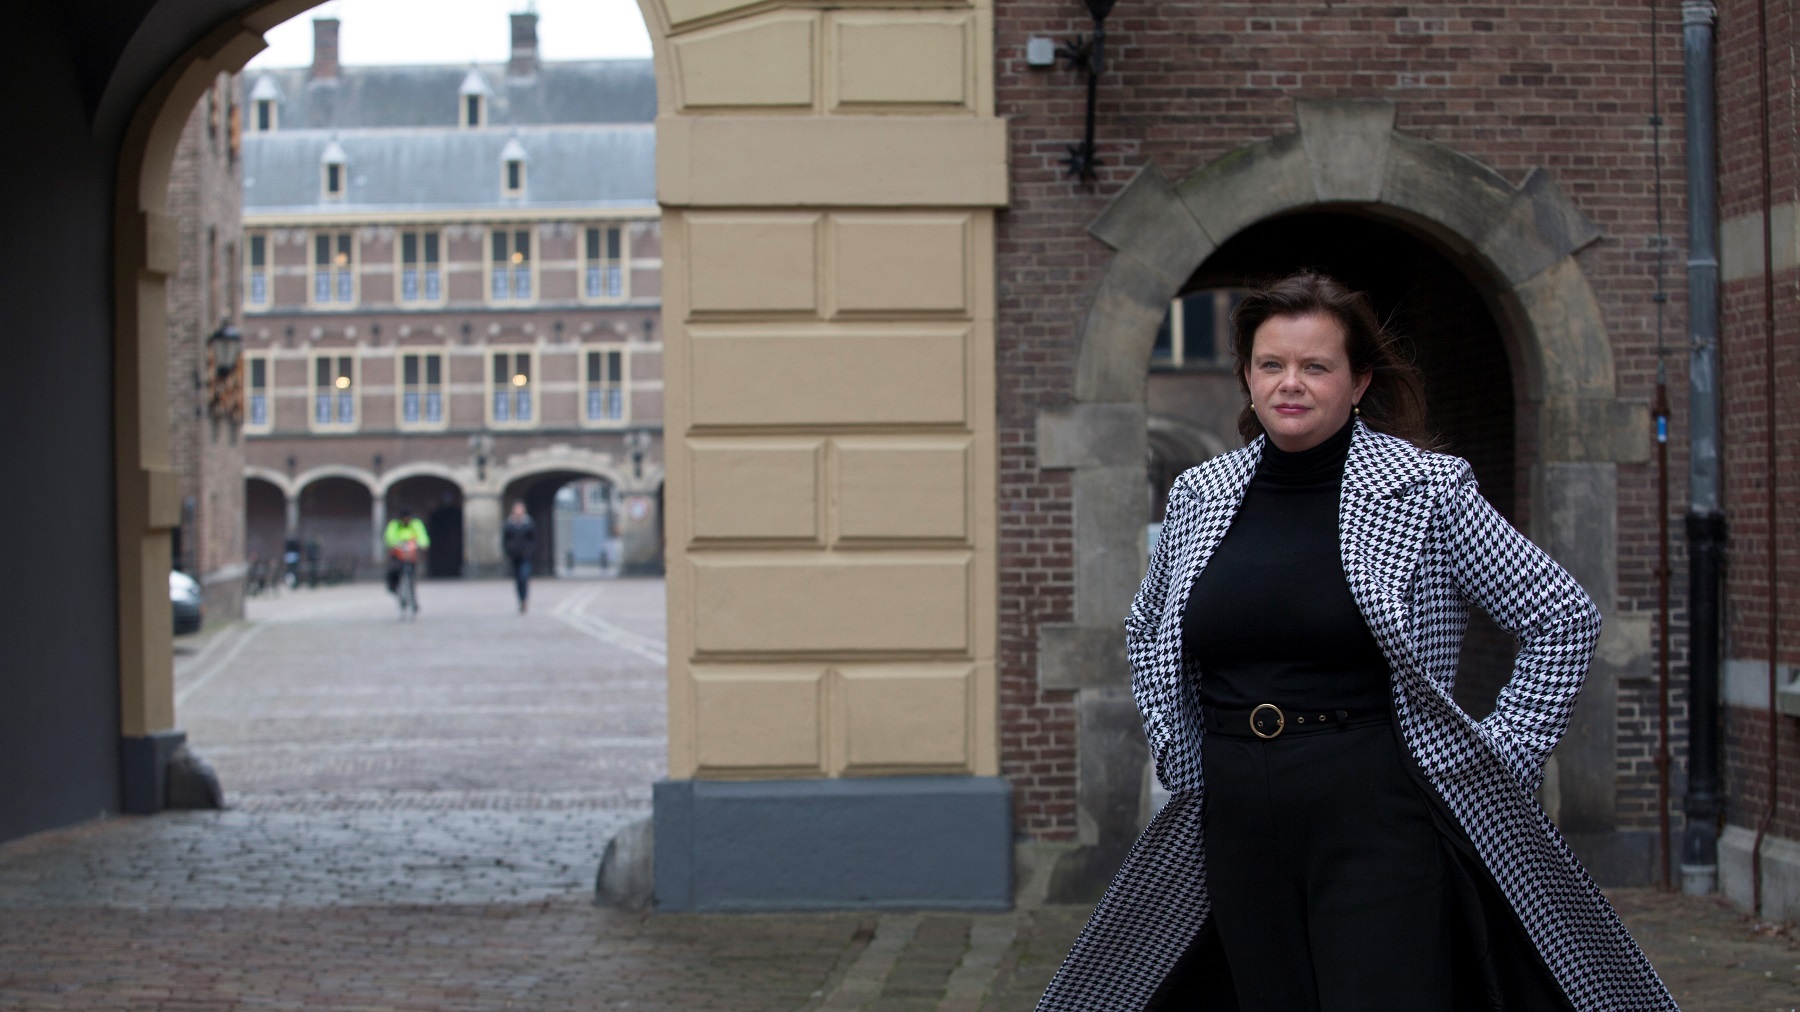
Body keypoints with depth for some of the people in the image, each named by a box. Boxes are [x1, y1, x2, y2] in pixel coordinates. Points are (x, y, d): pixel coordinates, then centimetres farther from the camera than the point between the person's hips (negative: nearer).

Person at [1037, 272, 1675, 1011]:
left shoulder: (1427, 492, -3)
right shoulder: (1199, 496, 9)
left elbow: (1564, 619, 1)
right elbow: (1144, 631, 26)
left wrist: (1502, 758, -2)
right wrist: (1176, 752, 16)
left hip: (1375, 819, -4)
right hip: (1237, 825, 4)